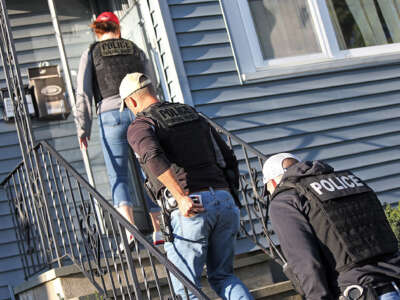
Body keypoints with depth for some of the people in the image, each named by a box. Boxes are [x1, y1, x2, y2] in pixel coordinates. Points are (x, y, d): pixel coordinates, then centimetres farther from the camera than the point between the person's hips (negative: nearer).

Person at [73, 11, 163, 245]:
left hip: (111, 116, -2)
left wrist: (83, 128, -1)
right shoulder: (135, 50, 15)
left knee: (118, 177, 0)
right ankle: (159, 230, 7)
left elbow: (84, 92, -1)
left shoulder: (91, 54, 9)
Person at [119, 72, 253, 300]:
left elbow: (153, 157, -19)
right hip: (224, 200, 6)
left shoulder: (140, 126, 5)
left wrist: (181, 198, -25)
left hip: (189, 210, -6)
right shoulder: (194, 116, 25)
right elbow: (229, 159, 23)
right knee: (222, 276, 19)